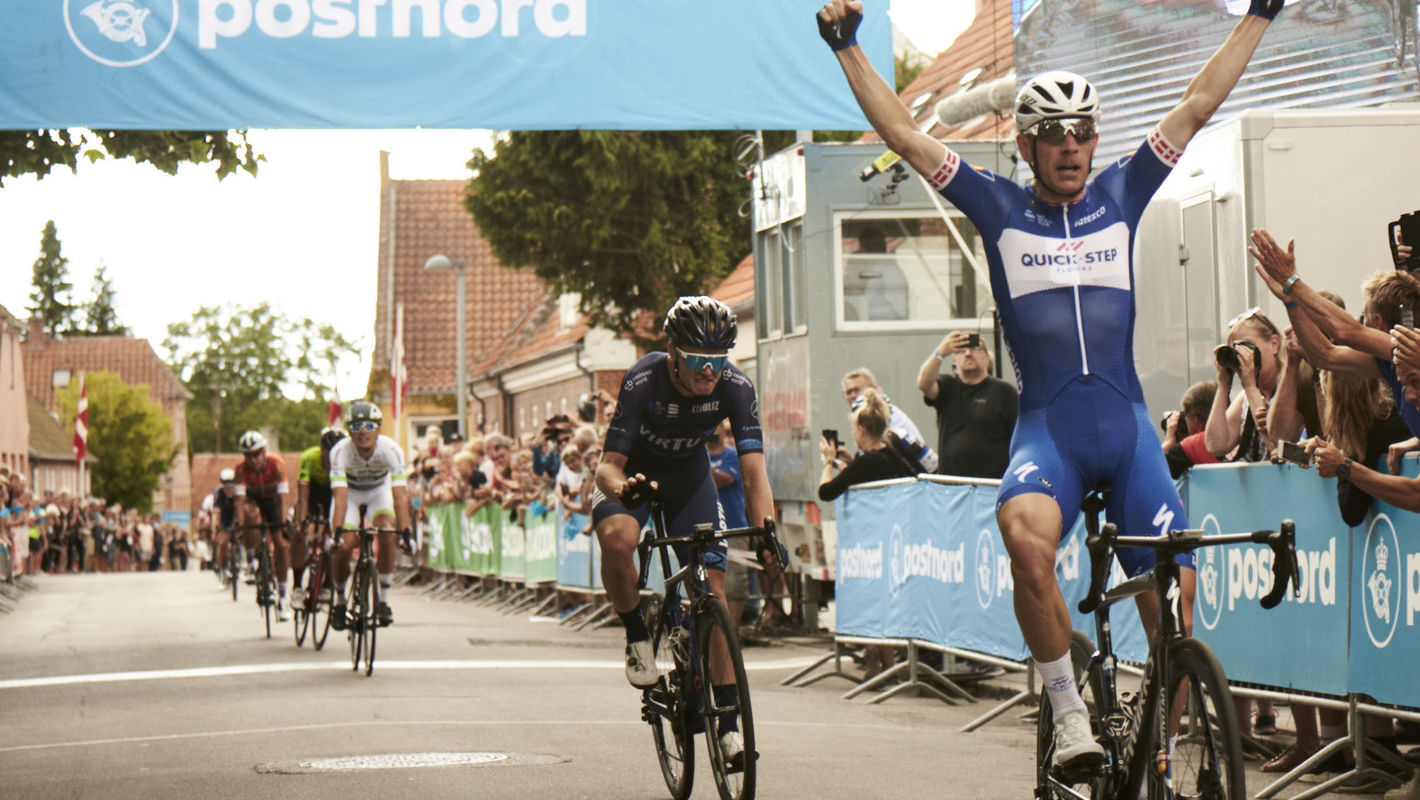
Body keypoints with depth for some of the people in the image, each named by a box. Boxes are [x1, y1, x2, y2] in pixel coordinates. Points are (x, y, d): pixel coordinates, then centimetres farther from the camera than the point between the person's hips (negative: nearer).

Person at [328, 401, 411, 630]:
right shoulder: (340, 451, -34)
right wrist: (337, 532, -52)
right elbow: (340, 496, -41)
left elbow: (399, 495, -37)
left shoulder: (390, 450, -33)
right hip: (350, 492, 0)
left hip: (379, 490, 0)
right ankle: (340, 600, 10)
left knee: (387, 535, -24)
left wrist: (405, 531, -47)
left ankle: (383, 600, -10)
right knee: (343, 546, -16)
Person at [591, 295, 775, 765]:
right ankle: (637, 636, -8)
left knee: (713, 590, -8)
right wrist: (623, 488, -58)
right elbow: (608, 466, -33)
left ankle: (728, 721, -1)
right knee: (617, 540, -35)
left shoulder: (735, 387, -27)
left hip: (689, 476, 2)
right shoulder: (643, 382, -33)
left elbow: (754, 469, -30)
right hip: (632, 472, -2)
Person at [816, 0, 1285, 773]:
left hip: (1127, 426, 2)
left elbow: (1198, 104, 13)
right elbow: (903, 134, 5)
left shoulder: (1121, 195, 11)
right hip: (1046, 427, -2)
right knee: (1026, 539, -33)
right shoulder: (999, 208, 7)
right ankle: (1067, 709, -17)